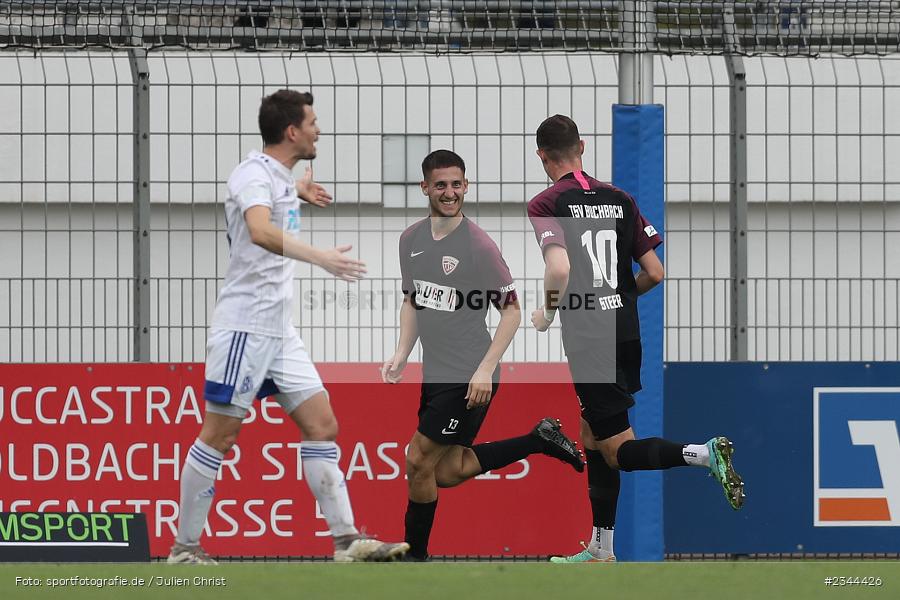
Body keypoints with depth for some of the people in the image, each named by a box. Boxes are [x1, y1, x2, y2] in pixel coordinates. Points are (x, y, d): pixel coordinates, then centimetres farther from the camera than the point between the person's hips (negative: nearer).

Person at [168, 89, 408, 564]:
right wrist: (320, 257, -48)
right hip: (244, 325, -9)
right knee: (219, 436, -4)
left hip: (279, 329, 9)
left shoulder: (279, 175, 14)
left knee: (322, 426, 2)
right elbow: (261, 230, -37)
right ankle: (184, 547, 3)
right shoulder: (253, 173, -15)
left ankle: (345, 539, -1)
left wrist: (298, 189, 41)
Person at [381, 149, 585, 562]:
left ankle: (415, 554, 12)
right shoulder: (411, 240, 6)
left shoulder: (478, 245, -15)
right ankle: (540, 440, 22)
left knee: (419, 462, -6)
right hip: (435, 374, 8)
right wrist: (401, 354, 7)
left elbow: (511, 311, -11)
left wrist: (485, 369, -18)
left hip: (469, 380, -8)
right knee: (447, 472, 9)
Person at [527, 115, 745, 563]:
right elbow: (654, 273, 6)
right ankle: (601, 550, 20)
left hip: (587, 341, -7)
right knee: (592, 440, 18)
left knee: (620, 452, -3)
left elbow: (559, 268, -25)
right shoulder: (619, 200, 8)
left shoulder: (546, 205, -9)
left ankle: (704, 454, -26)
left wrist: (547, 313, -6)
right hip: (625, 336, 7)